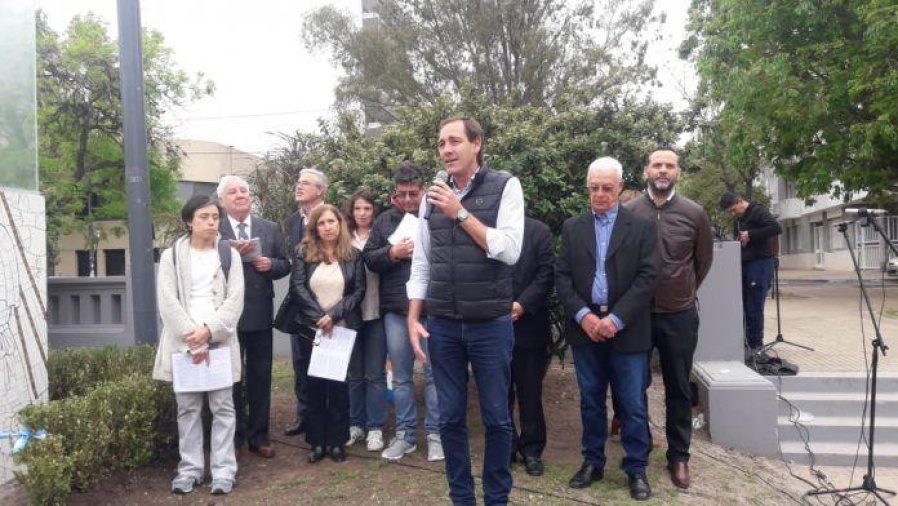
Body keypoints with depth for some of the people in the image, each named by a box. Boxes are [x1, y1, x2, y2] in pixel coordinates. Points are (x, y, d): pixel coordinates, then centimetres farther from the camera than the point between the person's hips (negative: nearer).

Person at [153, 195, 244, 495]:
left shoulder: (229, 254, 7)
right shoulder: (171, 256, 6)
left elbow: (234, 300, -2)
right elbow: (168, 302, -3)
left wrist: (208, 331, -14)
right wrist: (191, 340, -12)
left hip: (220, 341, 0)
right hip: (183, 342, 0)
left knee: (222, 407, 2)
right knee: (187, 408, 7)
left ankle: (223, 470, 8)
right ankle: (190, 469, 16)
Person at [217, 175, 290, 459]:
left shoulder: (270, 229, 7)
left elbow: (285, 265, 8)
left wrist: (271, 264, -12)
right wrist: (231, 254, -23)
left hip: (260, 313, 3)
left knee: (260, 377, 10)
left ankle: (258, 436, 23)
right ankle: (234, 437, 22)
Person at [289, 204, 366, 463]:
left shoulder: (353, 255, 2)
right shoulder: (303, 252, 3)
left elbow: (359, 291, -3)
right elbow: (297, 287, -5)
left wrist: (334, 315, -15)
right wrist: (319, 317, -14)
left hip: (343, 330, 0)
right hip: (312, 330, 0)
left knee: (339, 385, 4)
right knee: (314, 385, 5)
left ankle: (337, 442, 14)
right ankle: (317, 442, 14)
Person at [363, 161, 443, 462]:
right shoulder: (385, 221, 10)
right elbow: (369, 258, 6)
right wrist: (392, 253, -10)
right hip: (396, 310, 4)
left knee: (434, 373, 5)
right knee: (401, 376, 12)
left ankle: (435, 434, 19)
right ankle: (404, 434, 25)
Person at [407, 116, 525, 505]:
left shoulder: (505, 187, -4)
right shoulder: (433, 194, 7)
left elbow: (510, 250, -15)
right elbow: (421, 263, 9)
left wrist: (461, 213, -15)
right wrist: (413, 319, 3)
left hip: (491, 324, -3)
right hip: (442, 325, 3)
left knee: (496, 418, 9)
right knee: (450, 417, 11)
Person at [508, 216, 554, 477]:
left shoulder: (539, 231, 1)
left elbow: (546, 273, -4)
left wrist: (522, 303, -13)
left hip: (528, 325, -1)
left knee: (530, 393, 9)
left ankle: (532, 450, 22)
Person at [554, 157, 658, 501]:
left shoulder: (641, 227, 0)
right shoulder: (572, 227, 7)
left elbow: (647, 277, -7)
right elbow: (562, 276, 2)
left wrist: (616, 319, -15)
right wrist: (583, 315, -11)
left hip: (627, 330, -2)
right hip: (585, 327, 2)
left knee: (633, 404, 5)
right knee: (591, 401, 12)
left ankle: (636, 469, 20)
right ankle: (593, 463, 26)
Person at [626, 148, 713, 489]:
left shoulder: (695, 213, -4)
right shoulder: (627, 212, -6)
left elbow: (704, 260, 10)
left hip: (680, 316, 0)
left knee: (678, 390, 11)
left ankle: (679, 456, 26)